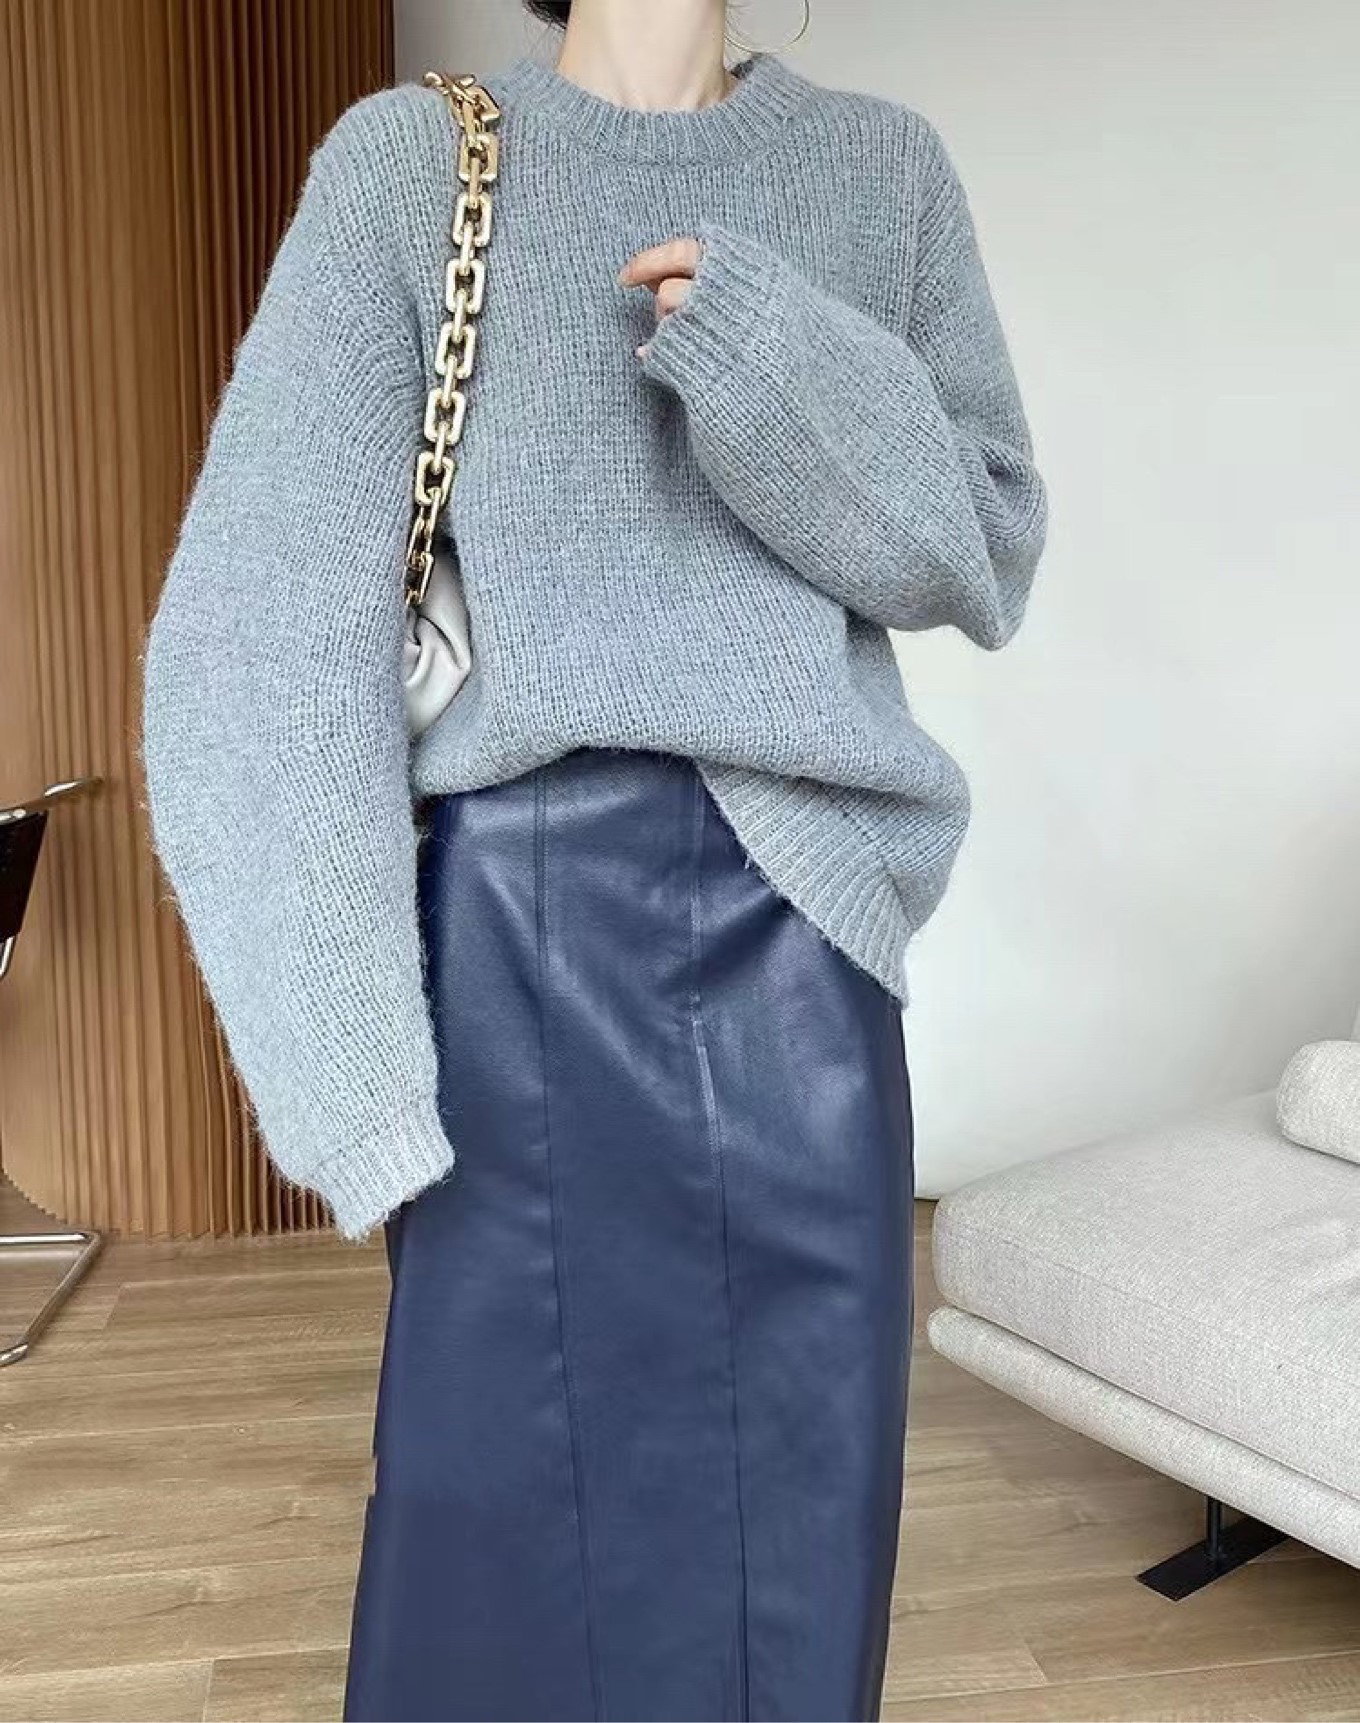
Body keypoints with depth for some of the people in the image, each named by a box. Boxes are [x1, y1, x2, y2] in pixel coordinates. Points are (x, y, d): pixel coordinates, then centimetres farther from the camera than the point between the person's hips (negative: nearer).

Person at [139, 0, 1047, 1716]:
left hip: (799, 922, 3)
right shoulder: (410, 157, 2)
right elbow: (265, 633, -5)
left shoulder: (885, 166, 11)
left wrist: (785, 369, -11)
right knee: (529, 1506, 9)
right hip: (532, 924, -2)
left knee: (800, 1500, 13)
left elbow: (992, 551, 7)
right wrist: (355, 1079, -10)